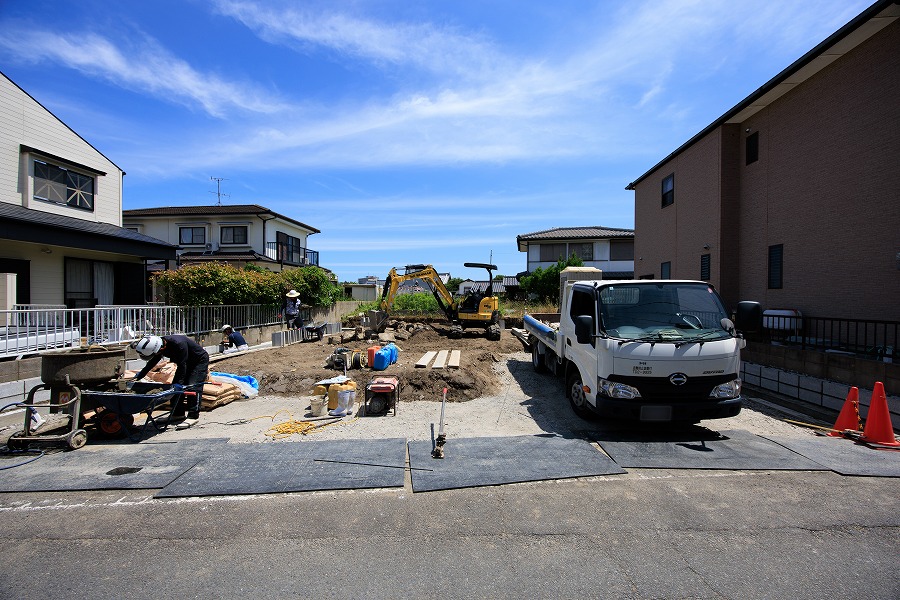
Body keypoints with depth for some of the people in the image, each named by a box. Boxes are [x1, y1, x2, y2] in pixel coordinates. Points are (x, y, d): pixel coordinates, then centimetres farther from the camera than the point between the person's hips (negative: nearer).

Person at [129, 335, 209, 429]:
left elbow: (181, 366, -34)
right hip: (188, 363, 9)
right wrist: (137, 378, -3)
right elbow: (151, 364, 2)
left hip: (200, 360, -9)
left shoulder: (179, 344, -37)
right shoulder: (160, 345, -11)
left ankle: (193, 416, -17)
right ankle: (178, 413, 14)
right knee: (175, 386, 3)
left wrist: (178, 384, -34)